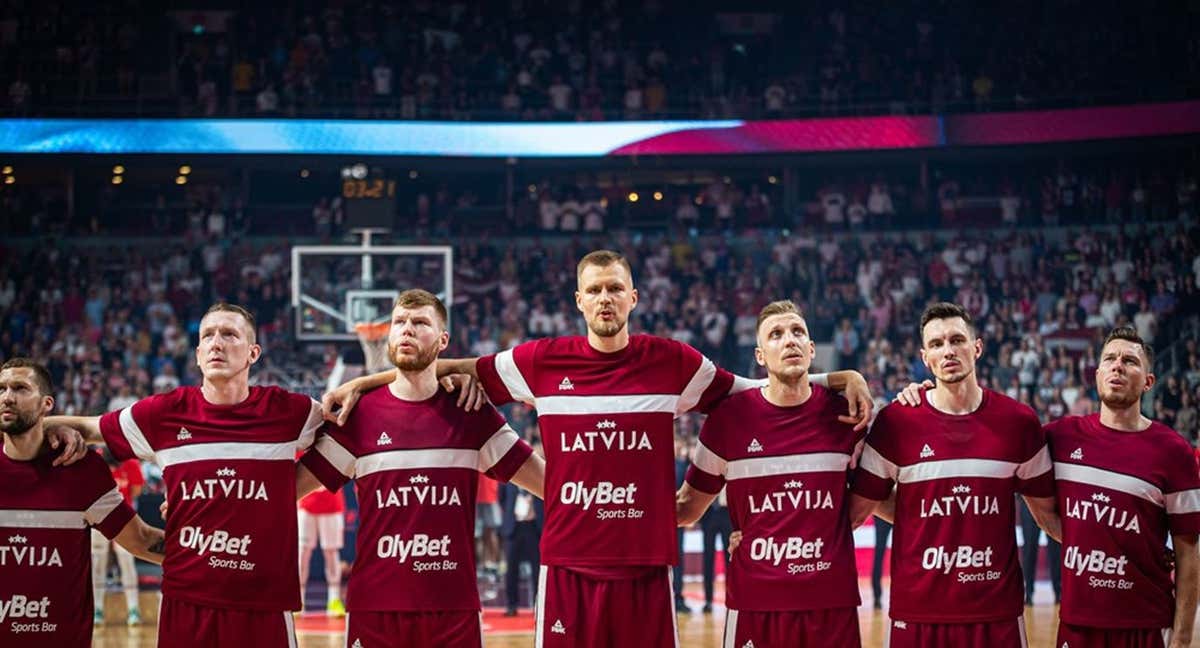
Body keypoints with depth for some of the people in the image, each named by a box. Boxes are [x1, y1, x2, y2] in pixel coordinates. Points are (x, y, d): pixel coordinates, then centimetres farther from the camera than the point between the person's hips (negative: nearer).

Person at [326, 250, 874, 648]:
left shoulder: (673, 363, 3)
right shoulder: (543, 361, 3)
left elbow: (753, 392, 13)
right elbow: (463, 369, 14)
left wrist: (844, 378, 5)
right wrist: (362, 382, 14)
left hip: (644, 565, 0)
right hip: (567, 564, 0)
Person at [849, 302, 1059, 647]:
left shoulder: (1018, 421, 3)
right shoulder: (895, 421, -1)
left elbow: (1047, 512, 11)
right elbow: (858, 507, 7)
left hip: (997, 615, 1)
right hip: (917, 615, -1)